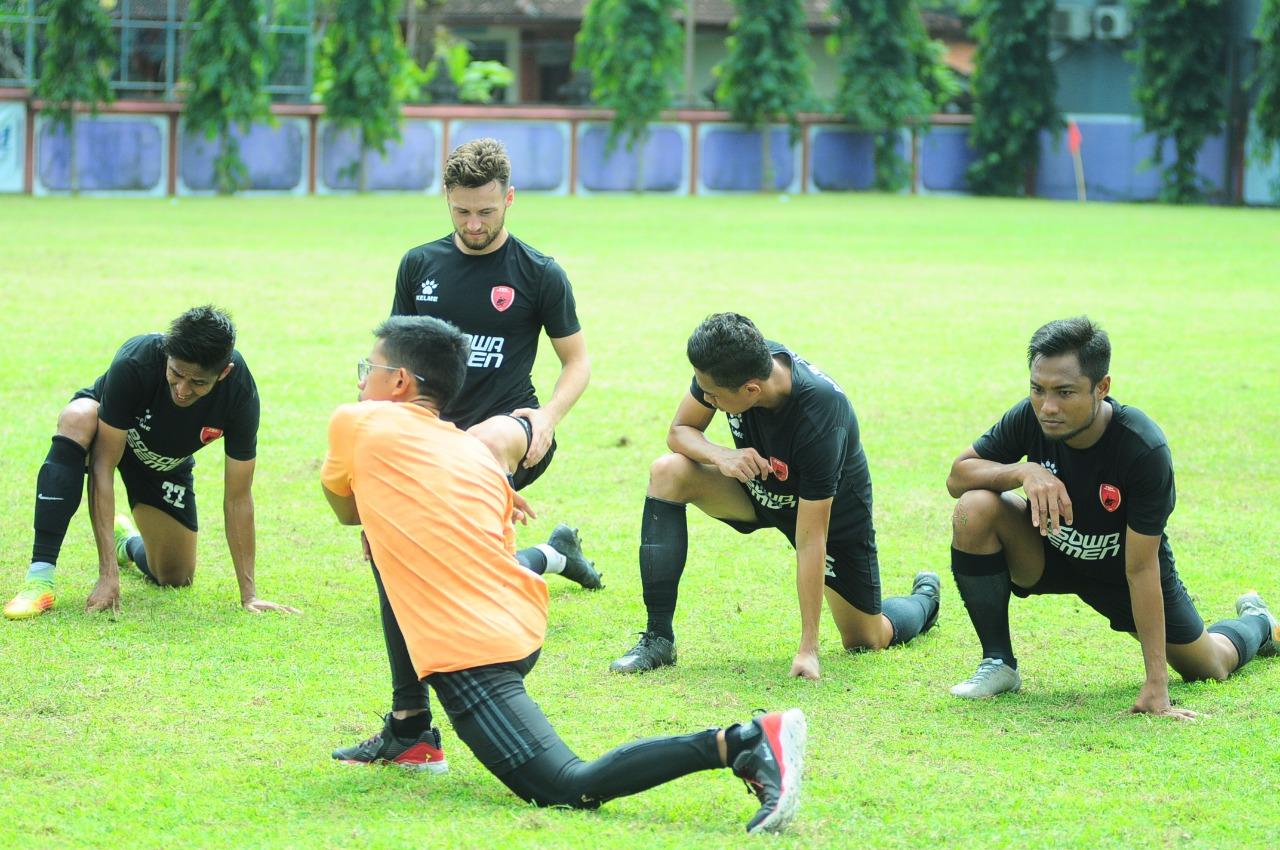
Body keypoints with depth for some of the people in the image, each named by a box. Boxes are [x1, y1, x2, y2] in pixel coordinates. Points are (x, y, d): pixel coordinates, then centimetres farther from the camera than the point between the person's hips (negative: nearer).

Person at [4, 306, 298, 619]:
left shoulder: (240, 393, -33)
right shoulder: (134, 364, -40)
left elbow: (238, 498, -23)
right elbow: (103, 466, -36)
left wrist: (249, 595, -23)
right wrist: (108, 574, -41)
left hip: (166, 462, 3)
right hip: (105, 432, -3)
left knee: (176, 579, -1)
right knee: (77, 419, -39)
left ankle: (128, 542, 37)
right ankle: (40, 578, -38)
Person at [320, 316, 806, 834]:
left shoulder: (357, 424, 2)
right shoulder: (478, 452, 18)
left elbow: (345, 512, 20)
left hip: (469, 652, -9)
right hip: (524, 630, 9)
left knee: (570, 790, -17)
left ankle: (740, 744, -35)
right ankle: (407, 736, 32)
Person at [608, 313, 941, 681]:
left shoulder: (820, 418, -40)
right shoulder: (727, 363, -28)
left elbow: (810, 540, -37)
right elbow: (680, 431, -11)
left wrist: (808, 649, -34)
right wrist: (723, 457, -36)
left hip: (832, 508, -4)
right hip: (759, 486, 4)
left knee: (866, 640, 2)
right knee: (667, 472, -23)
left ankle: (924, 598, 39)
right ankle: (658, 639, -20)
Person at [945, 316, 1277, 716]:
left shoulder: (1144, 450, -36)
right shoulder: (1029, 419, -26)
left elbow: (1140, 569, -33)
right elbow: (957, 476, -14)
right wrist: (1024, 472, -37)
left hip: (1119, 568, -2)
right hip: (1050, 551, 2)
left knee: (1210, 667, 10)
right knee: (974, 509, -28)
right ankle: (998, 664, -11)